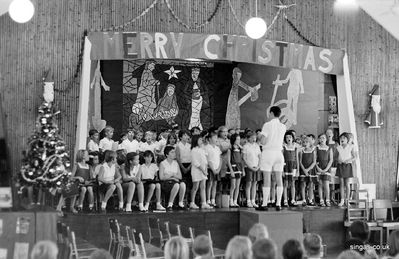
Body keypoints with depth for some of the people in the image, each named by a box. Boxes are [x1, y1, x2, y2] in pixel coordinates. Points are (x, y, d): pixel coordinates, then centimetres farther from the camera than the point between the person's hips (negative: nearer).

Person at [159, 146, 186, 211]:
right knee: (176, 185, -35)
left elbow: (180, 176, 12)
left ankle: (181, 203, -21)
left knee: (182, 184, -29)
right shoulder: (163, 164, 1)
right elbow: (161, 177, -7)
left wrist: (174, 175, -7)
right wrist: (172, 175, -7)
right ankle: (170, 204, -25)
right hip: (165, 183, -5)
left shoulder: (176, 163, 16)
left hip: (175, 181, 5)